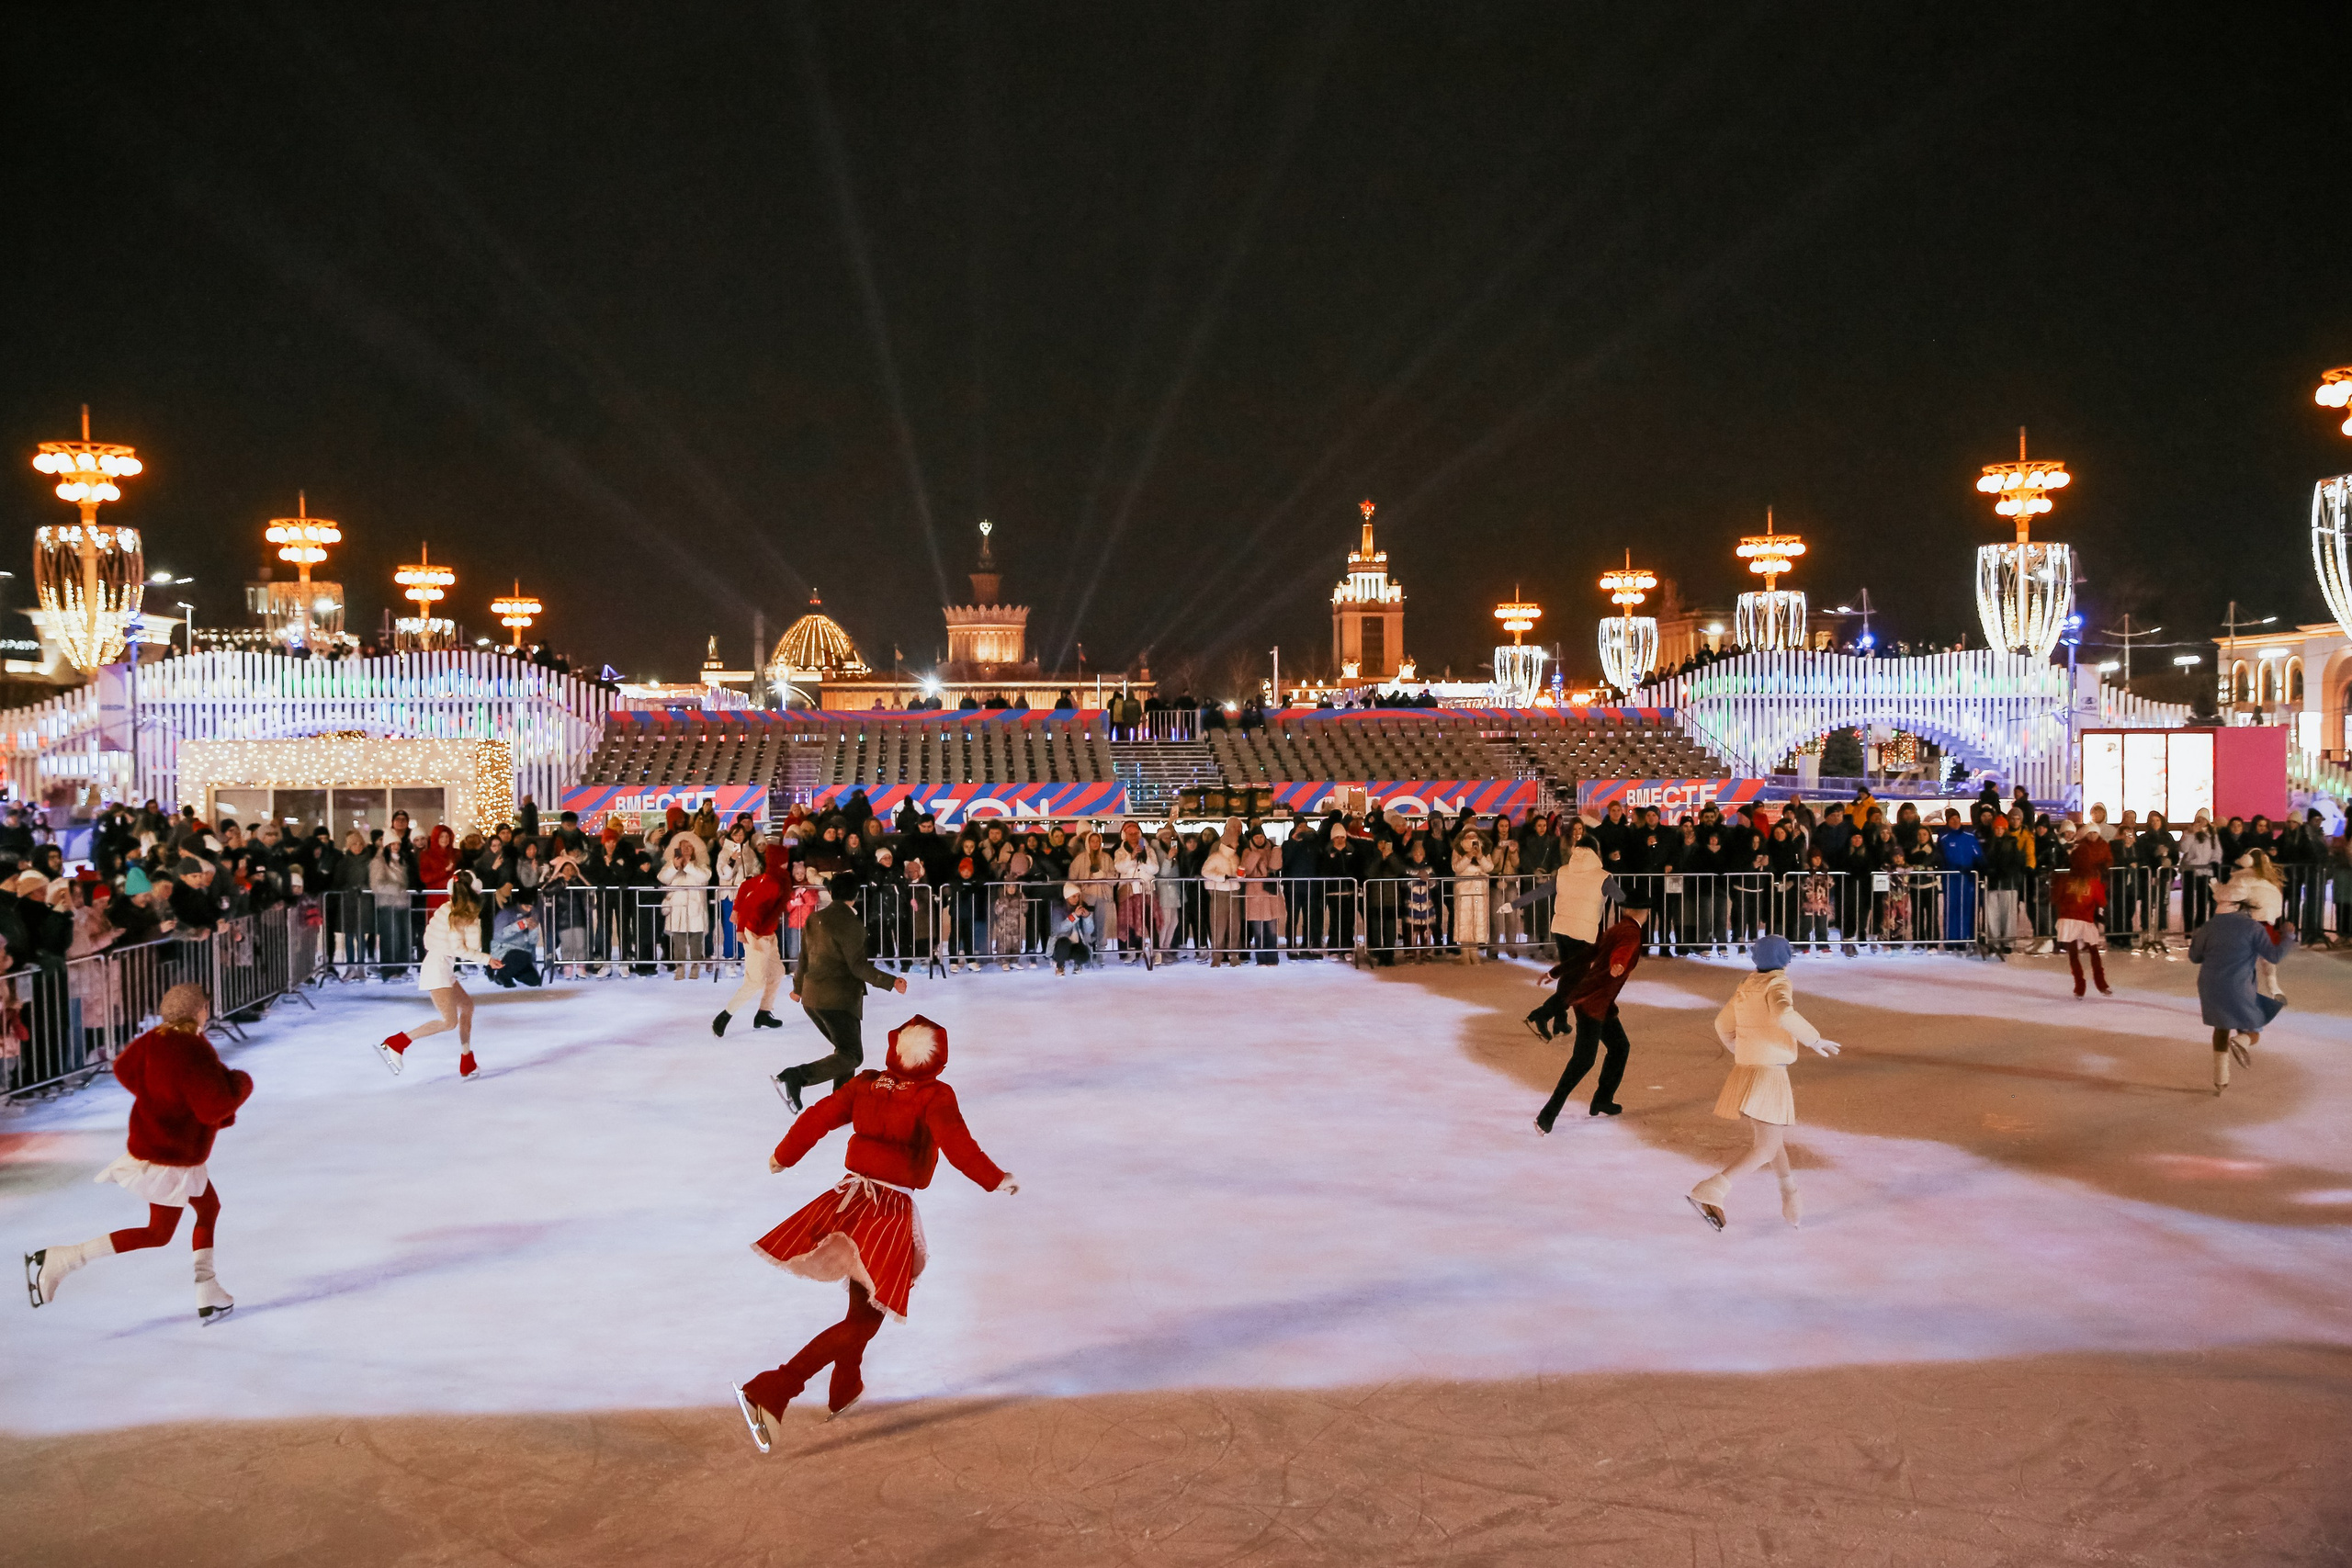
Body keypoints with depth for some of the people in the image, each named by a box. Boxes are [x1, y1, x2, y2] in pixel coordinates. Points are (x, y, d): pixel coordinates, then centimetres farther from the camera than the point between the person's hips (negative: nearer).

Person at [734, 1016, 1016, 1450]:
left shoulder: (865, 1084, 3)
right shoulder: (935, 1096, -10)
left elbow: (817, 1117, 4)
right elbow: (956, 1144, -22)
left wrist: (783, 1156, 19)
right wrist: (995, 1180, -13)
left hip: (849, 1197, 6)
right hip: (892, 1211, -6)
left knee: (863, 1304, 30)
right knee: (863, 1321, 0)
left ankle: (845, 1389, 41)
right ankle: (770, 1393, -14)